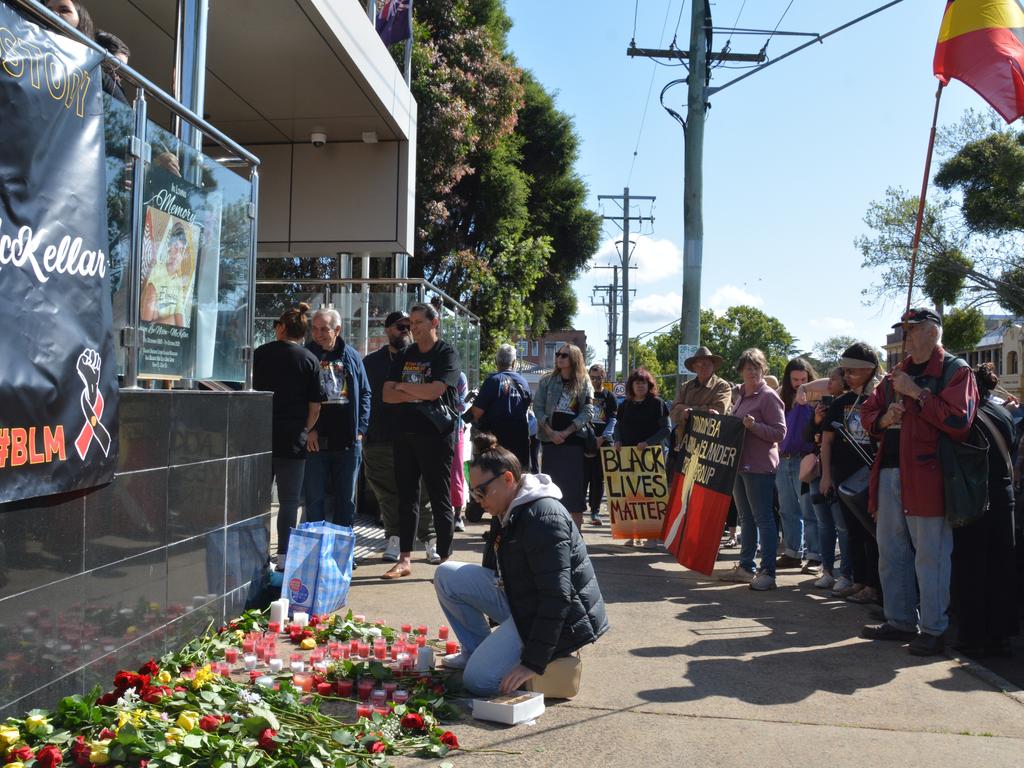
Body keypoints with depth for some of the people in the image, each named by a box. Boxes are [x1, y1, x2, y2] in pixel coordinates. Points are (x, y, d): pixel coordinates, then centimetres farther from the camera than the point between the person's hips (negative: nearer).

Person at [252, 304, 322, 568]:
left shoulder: (260, 354, 3)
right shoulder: (310, 360, -2)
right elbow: (315, 407, -4)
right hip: (292, 440, -2)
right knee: (289, 501, 5)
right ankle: (283, 557, 5)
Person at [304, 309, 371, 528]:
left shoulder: (351, 356, 9)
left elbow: (365, 393, 12)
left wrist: (361, 428, 3)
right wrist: (308, 430, -10)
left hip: (348, 439, 3)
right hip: (315, 440, -3)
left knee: (347, 498, 10)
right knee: (314, 497, 4)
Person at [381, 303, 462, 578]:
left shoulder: (447, 354, -2)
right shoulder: (404, 355, 14)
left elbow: (434, 390, -17)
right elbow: (386, 394, 5)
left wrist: (403, 387, -3)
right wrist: (418, 394, -10)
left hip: (436, 434, -5)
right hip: (405, 434, 5)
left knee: (440, 499, 0)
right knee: (407, 497, 8)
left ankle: (445, 560, 7)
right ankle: (405, 559, 14)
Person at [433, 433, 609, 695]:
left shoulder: (543, 517, -25)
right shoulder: (508, 512, 7)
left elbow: (557, 598, -28)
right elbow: (503, 572, 23)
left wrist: (533, 663, -28)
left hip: (563, 622, -10)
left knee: (479, 680, -20)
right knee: (446, 576, 2)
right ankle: (477, 650, 12)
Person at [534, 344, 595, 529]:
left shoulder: (584, 383, 3)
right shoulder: (547, 381, 7)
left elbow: (588, 412, -4)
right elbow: (538, 407, 2)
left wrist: (565, 432, -12)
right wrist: (550, 432, -11)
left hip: (574, 439, -1)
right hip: (550, 439, 2)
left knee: (575, 482, -2)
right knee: (550, 481, 2)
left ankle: (576, 527, 4)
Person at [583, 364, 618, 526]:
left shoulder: (609, 396, 7)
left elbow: (613, 419, 1)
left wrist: (602, 437, -13)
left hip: (602, 443, 0)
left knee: (598, 479, 4)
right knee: (583, 477, -2)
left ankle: (595, 511, 9)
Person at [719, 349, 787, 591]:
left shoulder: (768, 396, -9)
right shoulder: (741, 395, 16)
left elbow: (780, 433, -15)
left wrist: (753, 426, -26)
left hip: (759, 466, -9)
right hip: (738, 464, 9)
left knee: (763, 518, -6)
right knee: (746, 518, 14)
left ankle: (768, 572, -2)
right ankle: (745, 567, 22)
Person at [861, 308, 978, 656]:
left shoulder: (956, 372, -3)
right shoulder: (896, 374, 18)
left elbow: (959, 420, -17)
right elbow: (869, 413, 22)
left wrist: (917, 393, -16)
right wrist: (883, 419, -1)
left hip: (926, 474, -8)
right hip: (889, 473, 8)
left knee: (930, 556, -3)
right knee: (891, 553, 14)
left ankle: (933, 630, 7)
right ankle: (901, 621, 26)